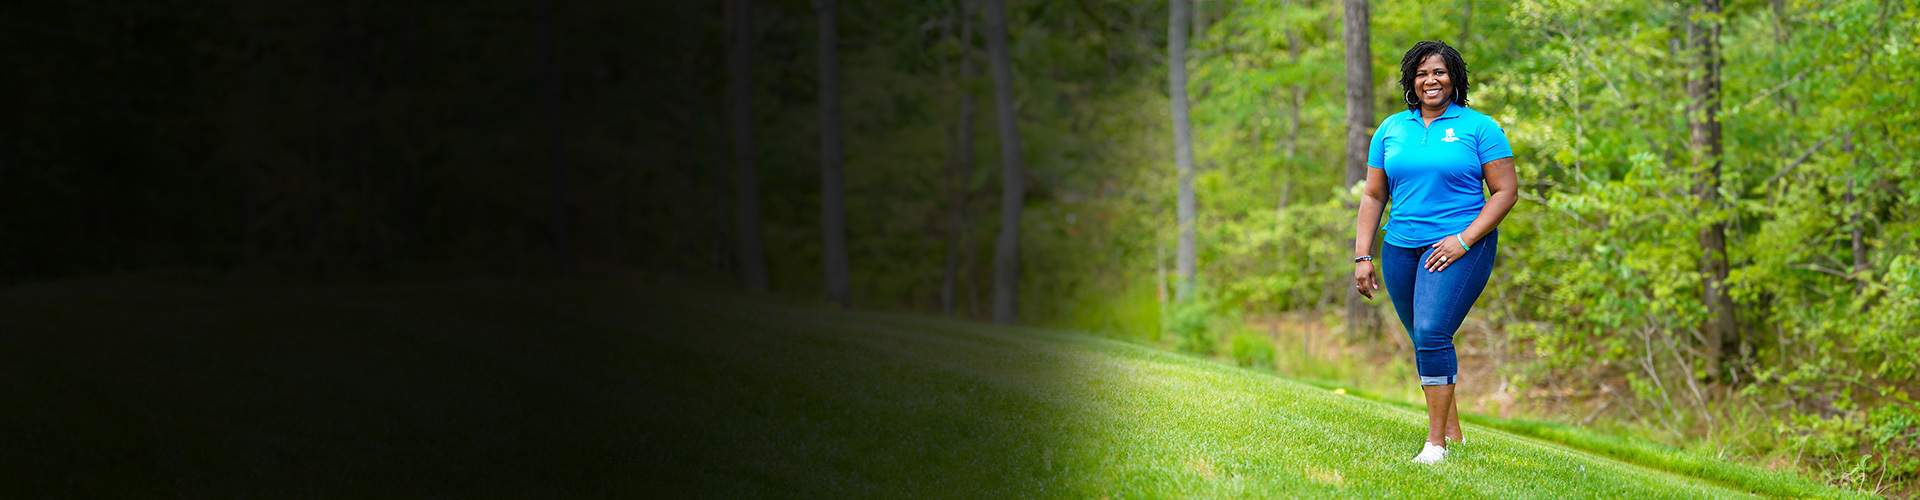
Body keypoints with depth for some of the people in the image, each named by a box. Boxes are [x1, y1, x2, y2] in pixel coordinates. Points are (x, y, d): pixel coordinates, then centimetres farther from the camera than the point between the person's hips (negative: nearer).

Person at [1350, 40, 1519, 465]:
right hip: (1402, 249, 5)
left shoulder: (1479, 128, -1)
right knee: (1427, 343, 10)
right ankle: (1453, 432, 26)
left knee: (1432, 333, -20)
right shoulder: (1391, 129, 11)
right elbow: (1374, 196, 13)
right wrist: (1362, 257, 5)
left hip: (1460, 247, -5)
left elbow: (1507, 191, -4)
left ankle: (1436, 442, -16)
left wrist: (1464, 239, -14)